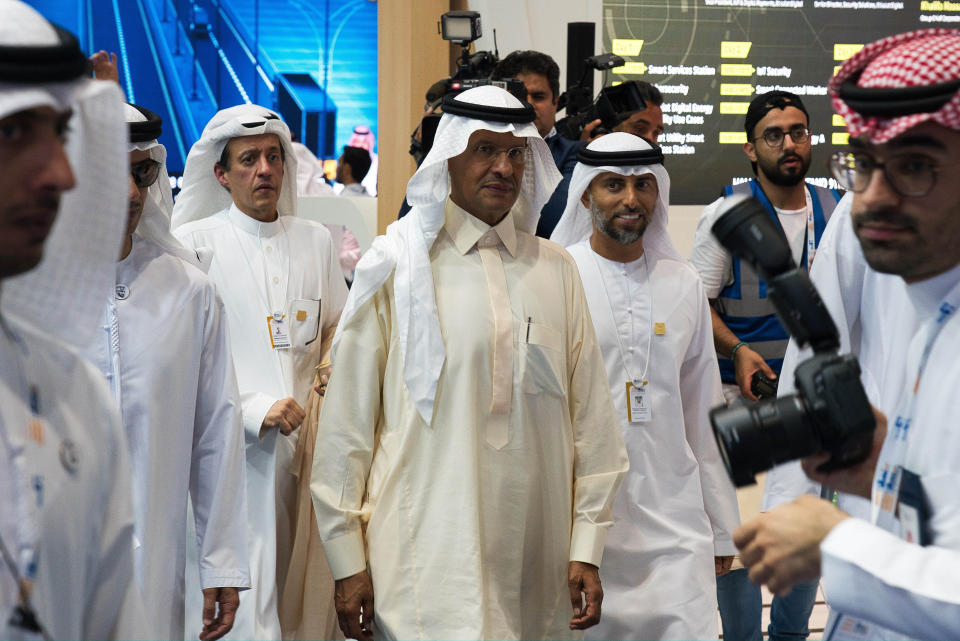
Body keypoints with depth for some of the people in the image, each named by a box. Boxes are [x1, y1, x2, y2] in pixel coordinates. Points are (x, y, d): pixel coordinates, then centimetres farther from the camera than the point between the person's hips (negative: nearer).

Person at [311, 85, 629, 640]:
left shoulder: (556, 269, 9)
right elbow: (348, 421, 0)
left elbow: (591, 418, 9)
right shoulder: (396, 266, 0)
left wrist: (587, 547, 5)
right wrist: (347, 560, -1)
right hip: (426, 562, -3)